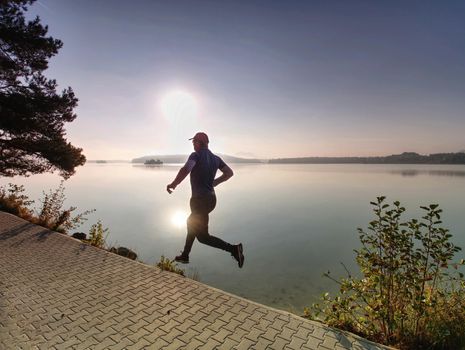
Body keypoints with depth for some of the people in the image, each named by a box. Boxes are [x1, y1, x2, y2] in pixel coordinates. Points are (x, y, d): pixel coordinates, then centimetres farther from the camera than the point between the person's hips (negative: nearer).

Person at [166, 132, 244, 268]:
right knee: (191, 223, 27)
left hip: (200, 200, -9)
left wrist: (173, 184, -18)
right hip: (211, 198, 9)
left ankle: (233, 248, -12)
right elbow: (229, 172, 13)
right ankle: (185, 255, 38)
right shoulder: (215, 158, 9)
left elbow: (185, 170, -31)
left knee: (202, 236, 0)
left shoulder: (196, 155, -13)